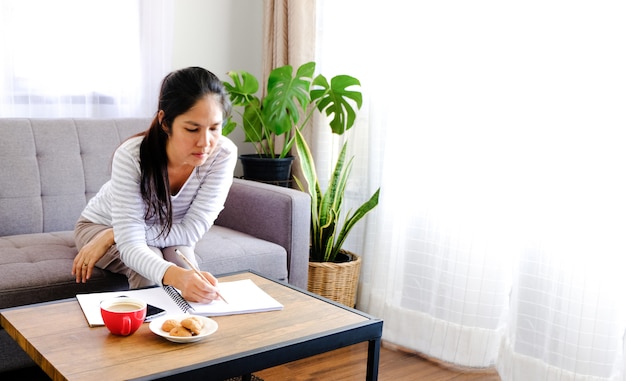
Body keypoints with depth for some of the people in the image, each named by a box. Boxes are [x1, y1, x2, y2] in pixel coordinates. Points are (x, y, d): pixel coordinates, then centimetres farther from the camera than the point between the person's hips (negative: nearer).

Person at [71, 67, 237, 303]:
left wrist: (111, 237, -28)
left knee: (181, 256, -30)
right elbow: (131, 244, -41)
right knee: (149, 270, -31)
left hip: (168, 233, 2)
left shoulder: (223, 154, -30)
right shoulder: (131, 156, -35)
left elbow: (191, 231, -28)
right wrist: (175, 276, -62)